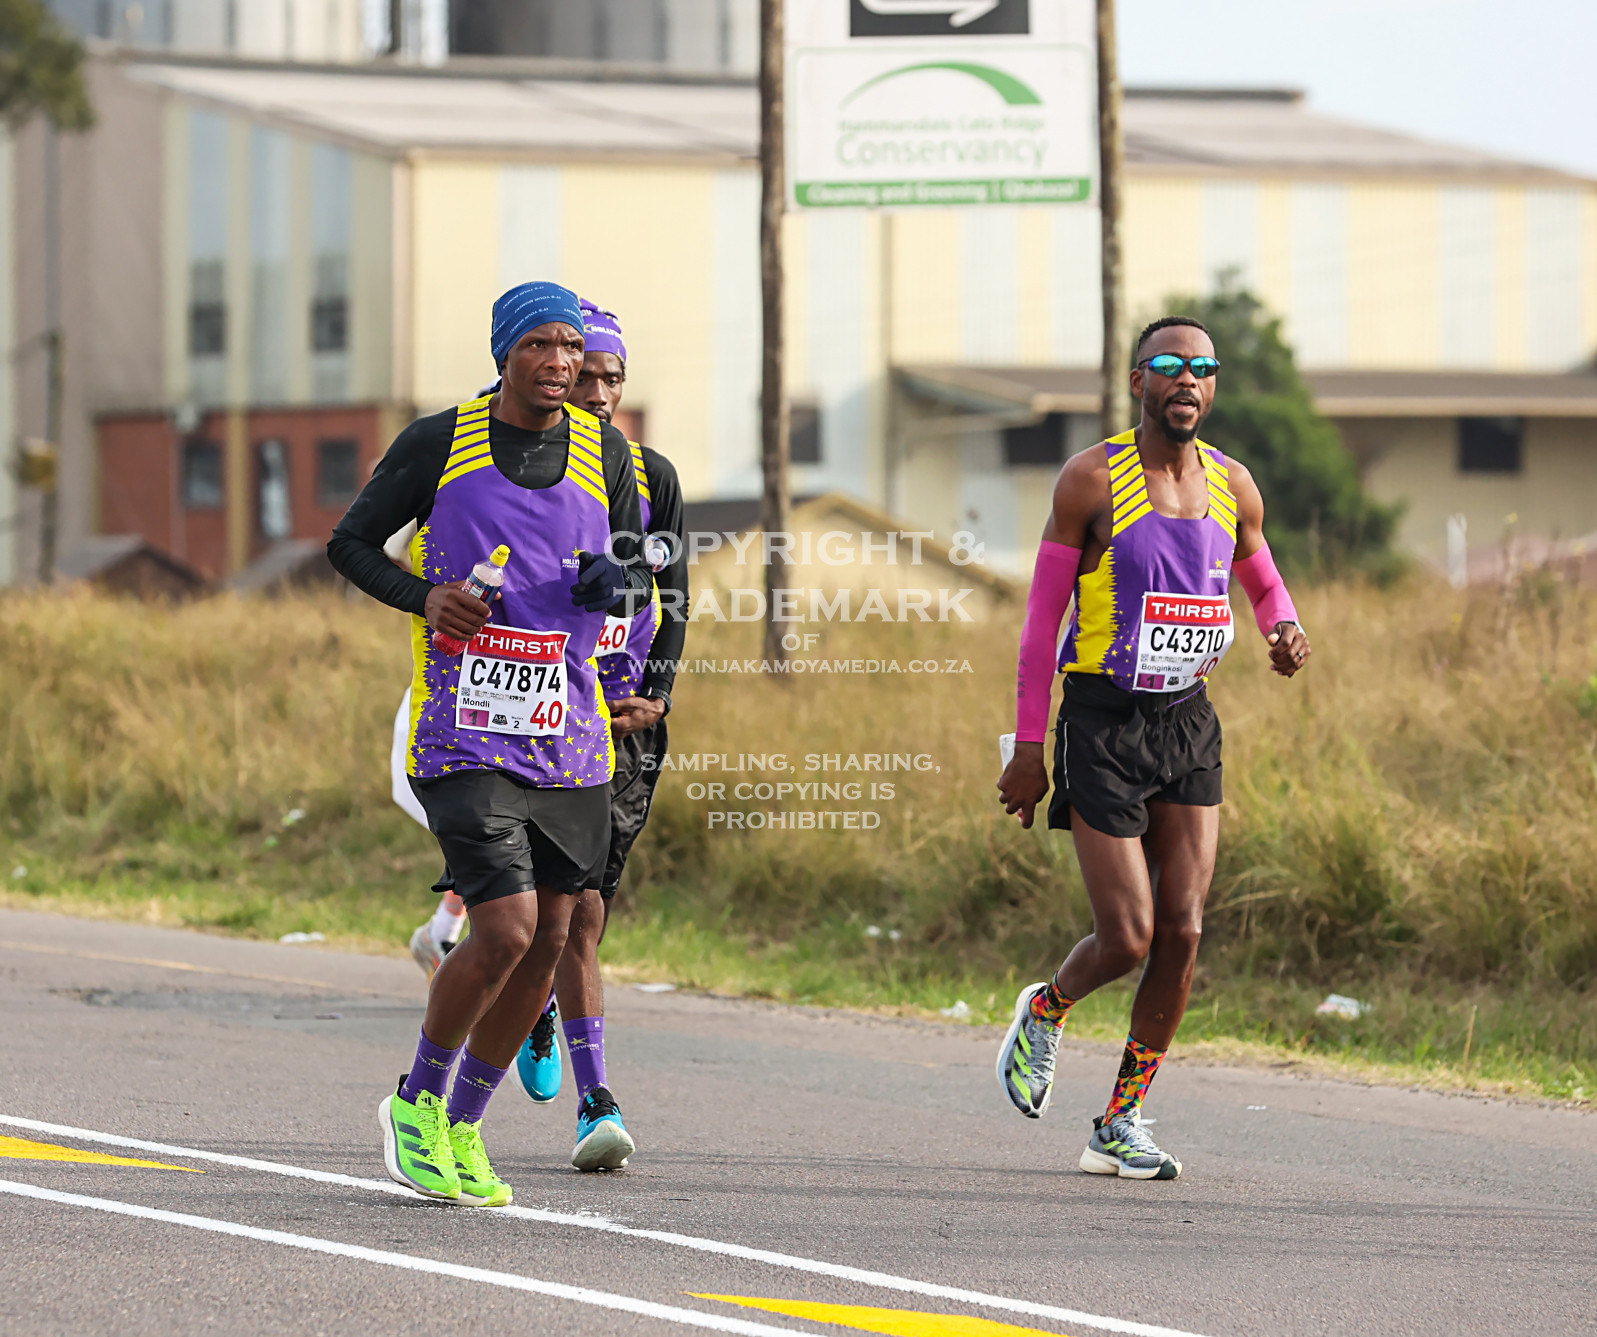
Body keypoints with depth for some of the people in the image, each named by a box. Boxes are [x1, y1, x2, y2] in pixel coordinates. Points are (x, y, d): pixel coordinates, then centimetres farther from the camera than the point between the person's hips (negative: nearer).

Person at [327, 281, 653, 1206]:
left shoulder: (606, 454, 6)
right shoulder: (441, 443, -3)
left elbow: (638, 570, 18)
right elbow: (352, 544, 6)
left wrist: (616, 582, -7)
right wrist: (425, 598, -12)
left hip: (571, 738, 5)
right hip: (467, 735, -5)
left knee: (550, 938, 6)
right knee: (507, 929, -16)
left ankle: (464, 1127, 24)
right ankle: (418, 1102, 7)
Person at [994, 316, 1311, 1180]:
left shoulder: (1232, 487, 5)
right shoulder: (1092, 481, -8)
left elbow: (1265, 584, 21)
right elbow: (1042, 615, -5)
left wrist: (1286, 634, -4)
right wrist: (1027, 747, -7)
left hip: (1189, 722, 5)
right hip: (1103, 721, -4)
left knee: (1183, 931, -3)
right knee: (1128, 938, -9)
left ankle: (1120, 1126, 8)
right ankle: (1045, 1011, 25)